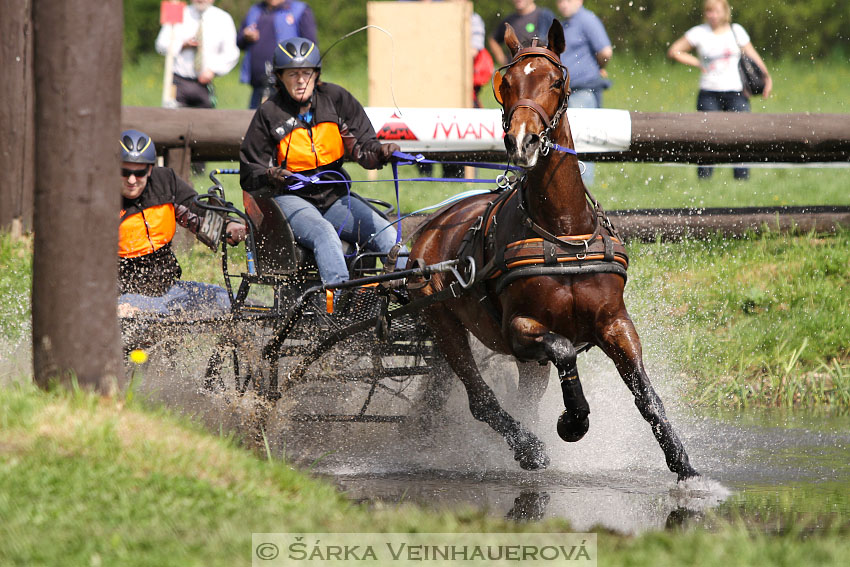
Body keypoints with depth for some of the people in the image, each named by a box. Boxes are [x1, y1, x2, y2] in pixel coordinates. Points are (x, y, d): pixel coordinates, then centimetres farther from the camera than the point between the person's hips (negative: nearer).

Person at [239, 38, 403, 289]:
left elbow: (362, 146, 3)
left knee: (386, 235, -19)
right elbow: (249, 174, 2)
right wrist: (271, 176, -21)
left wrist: (380, 152, -20)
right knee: (324, 234, -35)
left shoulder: (336, 98, 5)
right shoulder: (269, 113, -1)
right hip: (291, 198, -4)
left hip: (335, 196, 4)